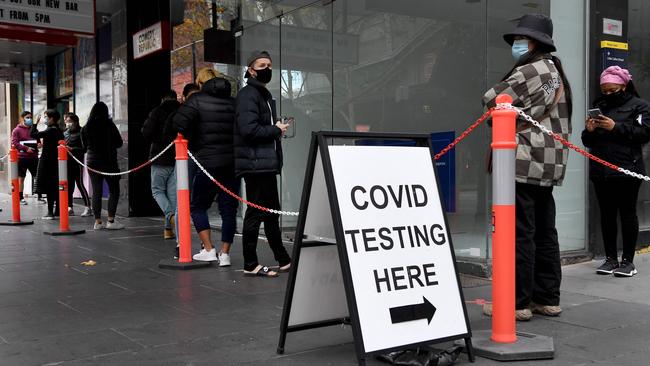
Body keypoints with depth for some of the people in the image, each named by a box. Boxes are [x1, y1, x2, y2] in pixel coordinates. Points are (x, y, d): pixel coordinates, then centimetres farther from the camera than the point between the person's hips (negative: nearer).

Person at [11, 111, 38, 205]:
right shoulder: (17, 130, -1)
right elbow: (14, 143, -10)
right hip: (22, 157, -4)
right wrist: (26, 148, -22)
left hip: (33, 157, 4)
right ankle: (21, 198, 12)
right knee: (21, 178, 4)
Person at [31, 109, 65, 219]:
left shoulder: (50, 130, -15)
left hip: (47, 161, -8)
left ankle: (50, 212, -5)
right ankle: (57, 210, 18)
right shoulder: (59, 131, 10)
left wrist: (35, 124, -8)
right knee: (55, 187, 13)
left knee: (48, 187, -5)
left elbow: (33, 134, -19)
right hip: (56, 161, 8)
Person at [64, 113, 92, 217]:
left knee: (80, 184, -5)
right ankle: (70, 207, 16)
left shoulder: (80, 132, -6)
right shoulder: (65, 132, 11)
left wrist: (72, 149, -20)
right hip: (67, 162, 6)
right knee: (69, 185, 9)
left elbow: (84, 149, -11)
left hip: (77, 162, -6)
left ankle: (88, 207, 0)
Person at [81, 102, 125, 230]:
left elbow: (85, 145, 12)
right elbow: (119, 143, -4)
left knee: (96, 191, 7)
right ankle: (111, 221, -5)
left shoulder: (86, 128, 3)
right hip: (108, 161, -4)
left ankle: (97, 221, 6)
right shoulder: (109, 125, -9)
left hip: (91, 161, 4)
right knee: (114, 190, 3)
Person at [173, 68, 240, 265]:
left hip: (208, 162, -4)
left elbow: (179, 123, -12)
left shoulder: (197, 100, -2)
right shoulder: (233, 102, 11)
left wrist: (192, 144, 2)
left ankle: (209, 250, 6)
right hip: (233, 163, 4)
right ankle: (224, 254, 10)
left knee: (198, 206, 12)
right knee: (229, 209, 9)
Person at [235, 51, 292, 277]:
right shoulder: (248, 94, -10)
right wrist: (276, 129, -11)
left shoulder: (264, 94, 21)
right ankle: (250, 265, 4)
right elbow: (249, 129, -22)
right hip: (255, 163, -10)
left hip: (266, 163, 10)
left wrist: (277, 128, 5)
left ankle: (283, 260, 25)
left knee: (272, 212, 15)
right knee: (256, 212, -5)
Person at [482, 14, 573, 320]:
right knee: (545, 233, 12)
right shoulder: (556, 72, 21)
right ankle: (548, 298, 19)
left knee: (520, 234, -6)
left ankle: (518, 302, -2)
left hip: (524, 162, -10)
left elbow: (491, 100, -8)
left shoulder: (529, 71, -10)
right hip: (549, 163, 10)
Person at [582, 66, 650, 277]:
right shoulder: (599, 106, 18)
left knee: (627, 213, 0)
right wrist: (589, 131, -4)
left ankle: (628, 260, 8)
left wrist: (616, 127, -18)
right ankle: (610, 258, 16)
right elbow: (588, 142, 18)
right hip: (600, 171, 5)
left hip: (627, 170, -5)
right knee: (607, 214, 8)